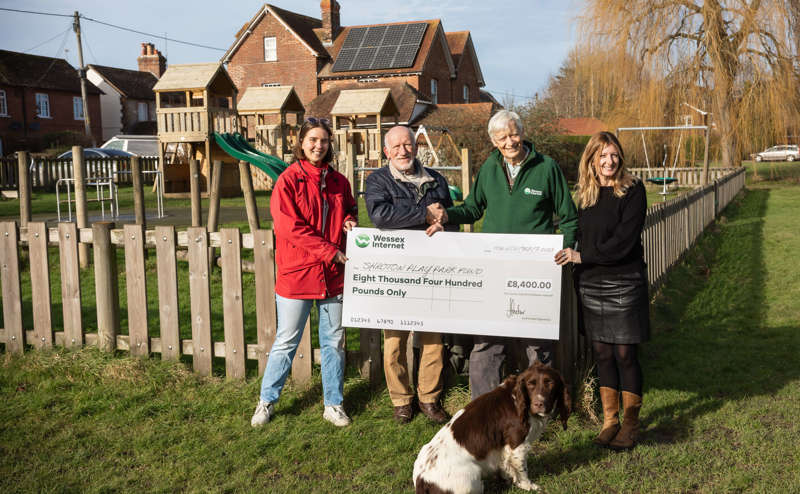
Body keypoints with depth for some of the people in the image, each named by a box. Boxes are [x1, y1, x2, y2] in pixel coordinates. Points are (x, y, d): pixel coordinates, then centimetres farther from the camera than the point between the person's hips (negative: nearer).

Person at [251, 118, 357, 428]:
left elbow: (350, 211, 25)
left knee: (334, 341, 11)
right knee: (286, 341, 5)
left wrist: (350, 223, 0)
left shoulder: (338, 181, 10)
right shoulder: (288, 180, -5)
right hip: (297, 273, -4)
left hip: (333, 274, 4)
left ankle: (334, 405, 24)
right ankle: (267, 401, 22)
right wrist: (329, 250, -16)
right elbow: (289, 226, -13)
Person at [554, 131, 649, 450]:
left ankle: (630, 424, 13)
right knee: (602, 352, 9)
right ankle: (609, 420, 20)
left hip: (624, 283, -5)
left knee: (624, 353, -1)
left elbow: (624, 241, -14)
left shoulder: (632, 190, -6)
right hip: (591, 283, 5)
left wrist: (582, 256, -14)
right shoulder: (585, 195, 11)